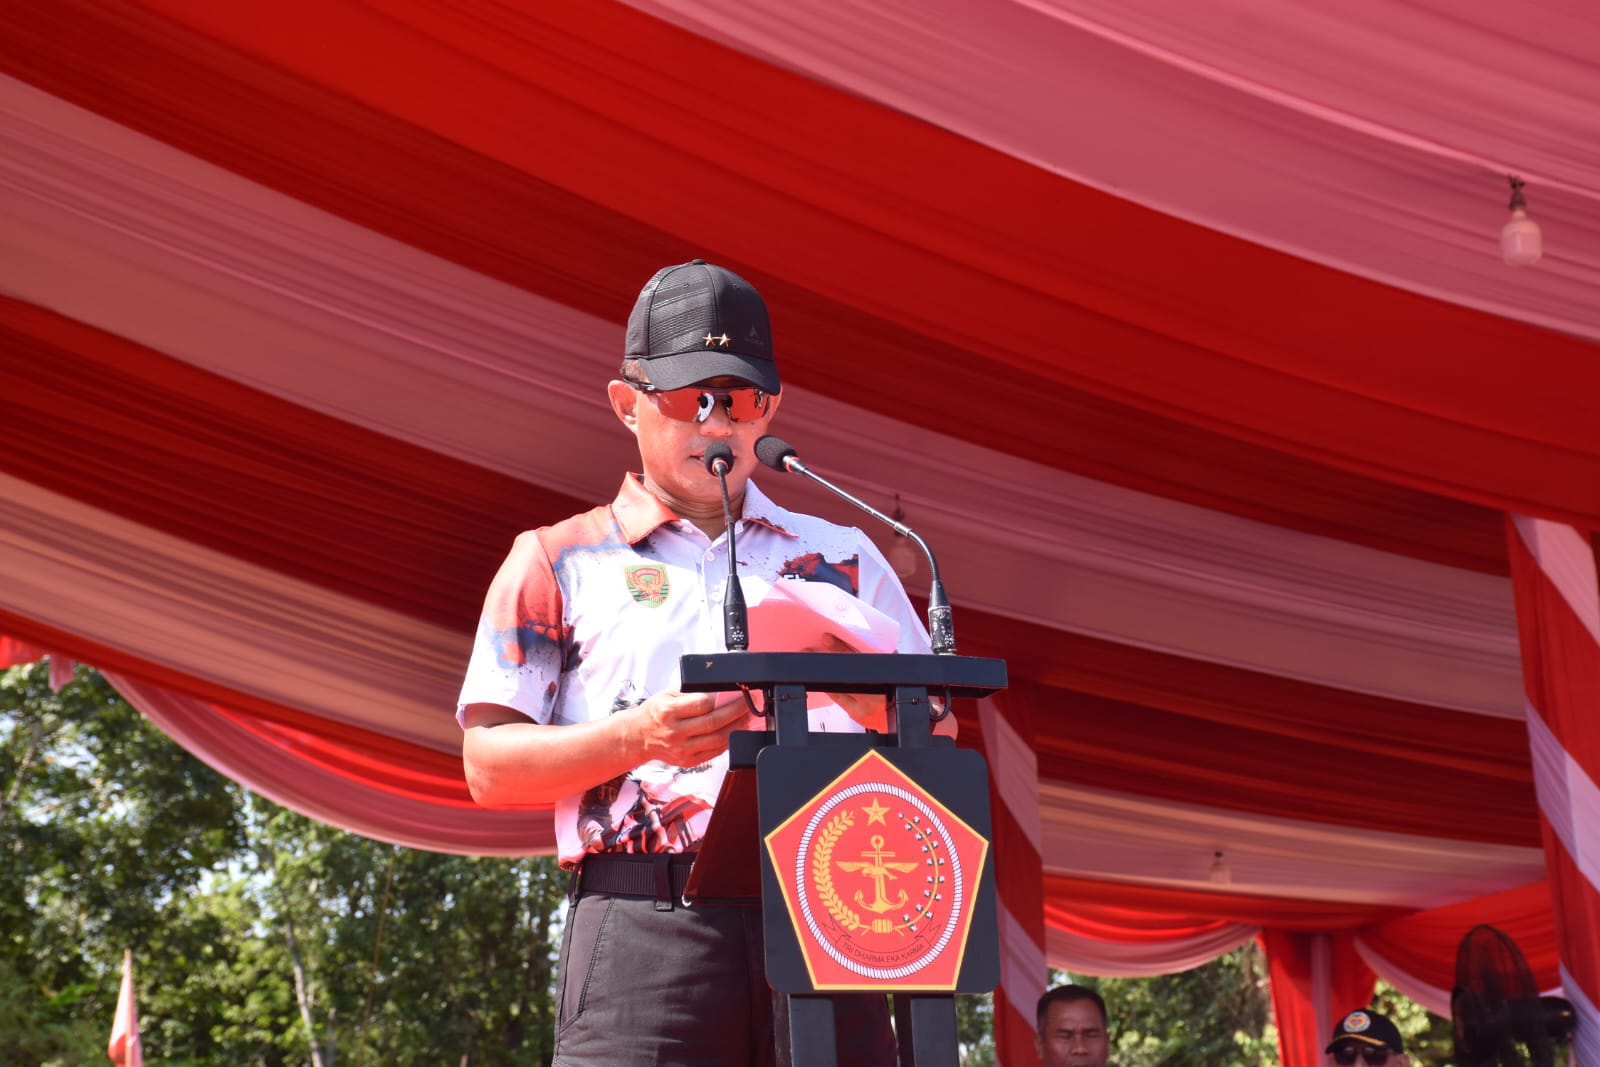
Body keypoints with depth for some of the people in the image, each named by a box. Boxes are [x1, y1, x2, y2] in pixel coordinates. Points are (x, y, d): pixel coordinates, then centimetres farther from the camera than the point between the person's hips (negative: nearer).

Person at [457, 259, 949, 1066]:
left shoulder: (842, 557, 19)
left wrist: (867, 696, -6)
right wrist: (636, 737, -12)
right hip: (646, 931, -2)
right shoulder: (559, 560, 12)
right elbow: (489, 765, 4)